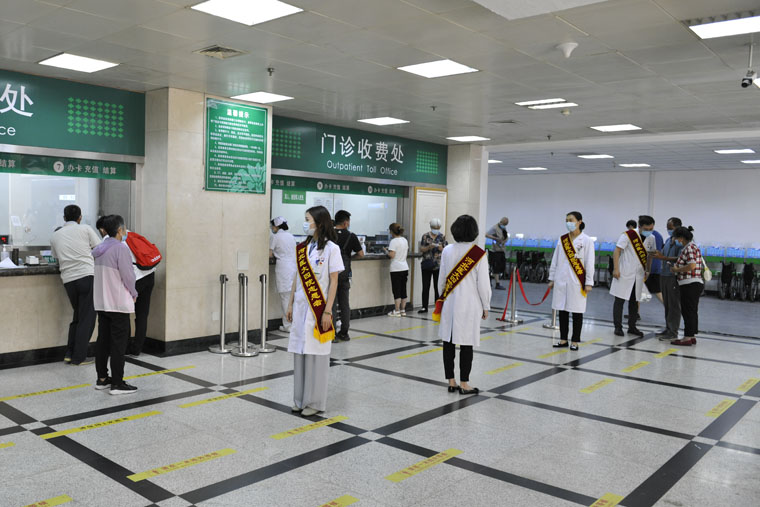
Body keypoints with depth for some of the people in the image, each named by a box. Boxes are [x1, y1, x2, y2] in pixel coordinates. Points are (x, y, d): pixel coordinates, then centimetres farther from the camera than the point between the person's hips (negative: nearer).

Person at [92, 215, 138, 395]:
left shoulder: (99, 249, 8)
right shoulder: (121, 248, -16)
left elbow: (99, 274, 13)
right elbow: (128, 274, -16)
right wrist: (134, 294, 1)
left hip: (101, 302, 8)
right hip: (119, 303, -8)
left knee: (103, 340, 15)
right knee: (118, 344, -2)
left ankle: (102, 379, 24)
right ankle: (117, 383, 2)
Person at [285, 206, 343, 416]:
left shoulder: (331, 248, -7)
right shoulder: (302, 248, 9)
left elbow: (334, 282, -8)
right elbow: (297, 278, 13)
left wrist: (327, 311, -13)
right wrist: (290, 304, 10)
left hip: (318, 308, -5)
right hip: (300, 306, 6)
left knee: (316, 355, 0)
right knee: (299, 353, 9)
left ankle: (315, 402, 11)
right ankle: (300, 399, 21)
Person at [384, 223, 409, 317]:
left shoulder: (394, 241, -13)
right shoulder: (405, 240, 10)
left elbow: (392, 255, -20)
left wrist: (386, 251, -1)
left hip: (396, 269, -7)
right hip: (405, 267, 7)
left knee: (396, 290, -1)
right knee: (403, 290, 11)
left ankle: (397, 311, 3)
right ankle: (403, 310, 17)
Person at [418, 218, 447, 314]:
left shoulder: (442, 237, 4)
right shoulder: (425, 236, 4)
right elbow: (421, 249, 0)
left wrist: (441, 248, -18)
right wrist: (429, 247, -18)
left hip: (438, 265, -1)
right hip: (426, 265, 1)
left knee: (437, 287, 3)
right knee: (425, 286, 4)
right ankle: (424, 307, 12)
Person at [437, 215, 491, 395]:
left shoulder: (447, 251, 1)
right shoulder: (478, 254, -10)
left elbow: (442, 279, 7)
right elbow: (483, 283, -7)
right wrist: (486, 306, 4)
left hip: (449, 303, 4)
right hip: (469, 304, -4)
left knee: (448, 341, 10)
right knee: (466, 344, 3)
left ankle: (451, 382, 18)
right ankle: (464, 384, 10)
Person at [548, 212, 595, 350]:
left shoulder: (586, 241, -3)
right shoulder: (561, 240, 7)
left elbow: (589, 263, -5)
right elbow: (555, 260, 11)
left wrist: (589, 283, -8)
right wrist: (552, 278, 10)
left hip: (577, 281, -4)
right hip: (561, 280, 4)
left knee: (577, 311, 3)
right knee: (562, 310, 9)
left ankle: (575, 341, 12)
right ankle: (563, 339, 19)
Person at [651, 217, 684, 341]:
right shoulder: (668, 240, 15)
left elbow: (680, 259, -21)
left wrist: (664, 258, -25)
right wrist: (657, 255, 4)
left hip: (674, 276, -8)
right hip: (664, 275, 8)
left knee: (674, 305, -2)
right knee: (666, 304, 14)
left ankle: (673, 332, 3)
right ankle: (668, 328, 23)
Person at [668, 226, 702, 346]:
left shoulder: (689, 248, -14)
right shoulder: (692, 246, 18)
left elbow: (692, 265, -25)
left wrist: (677, 269, -12)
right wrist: (677, 267, 14)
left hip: (690, 284, -10)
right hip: (695, 283, 10)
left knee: (688, 311, -5)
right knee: (692, 311, 14)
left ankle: (687, 338, 0)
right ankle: (692, 336, 21)